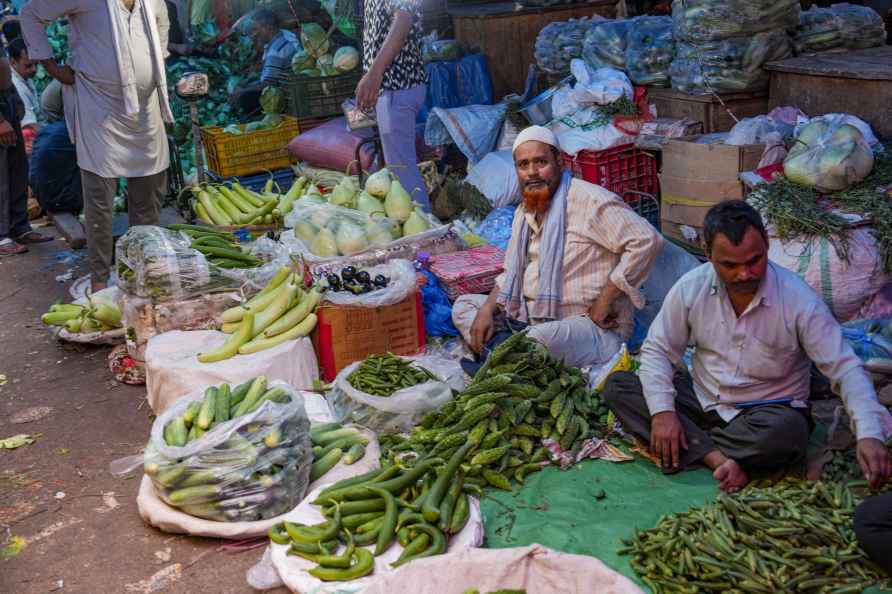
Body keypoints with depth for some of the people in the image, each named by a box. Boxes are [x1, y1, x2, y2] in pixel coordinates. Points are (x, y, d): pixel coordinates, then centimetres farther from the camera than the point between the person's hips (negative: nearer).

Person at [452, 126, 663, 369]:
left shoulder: (590, 200, -13)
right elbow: (512, 272, 21)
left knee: (541, 340, -39)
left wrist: (605, 300, -20)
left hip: (592, 324, -9)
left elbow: (646, 241, -22)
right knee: (464, 305, 6)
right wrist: (487, 309, 2)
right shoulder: (525, 212, 15)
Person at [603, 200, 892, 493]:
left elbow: (846, 369, -17)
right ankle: (717, 458, -26)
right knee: (617, 386, -17)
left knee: (786, 435, -39)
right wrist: (662, 410, -18)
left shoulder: (799, 299, -17)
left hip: (769, 410, -3)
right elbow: (657, 350, -2)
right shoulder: (691, 287, -9)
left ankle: (692, 446, -13)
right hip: (702, 400, 4)